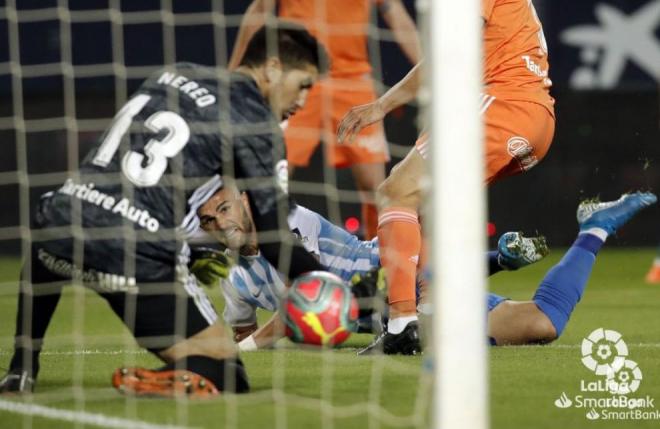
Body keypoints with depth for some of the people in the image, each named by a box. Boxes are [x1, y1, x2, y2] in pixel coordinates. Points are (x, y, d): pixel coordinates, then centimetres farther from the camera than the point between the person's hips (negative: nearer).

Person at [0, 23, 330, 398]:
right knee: (227, 377, 5)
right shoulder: (256, 122, 2)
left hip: (61, 223, 6)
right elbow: (274, 237, -2)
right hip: (137, 255, -6)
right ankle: (158, 382, -25)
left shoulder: (173, 75, 21)